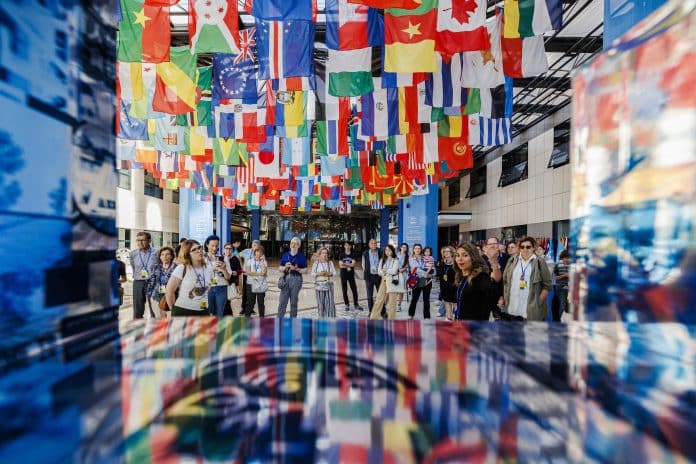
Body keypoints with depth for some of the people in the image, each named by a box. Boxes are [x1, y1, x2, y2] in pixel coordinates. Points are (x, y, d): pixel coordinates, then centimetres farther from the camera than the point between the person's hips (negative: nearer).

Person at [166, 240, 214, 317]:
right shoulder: (182, 269, -10)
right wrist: (174, 309, 0)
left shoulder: (209, 268, 4)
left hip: (203, 311, 4)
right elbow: (169, 291, -7)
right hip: (182, 311, -4)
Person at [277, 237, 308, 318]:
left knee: (293, 302, 6)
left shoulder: (302, 256, 1)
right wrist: (285, 267, -9)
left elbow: (305, 271, -1)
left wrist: (296, 269, -15)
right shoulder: (285, 255, 9)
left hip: (296, 279, -2)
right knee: (282, 302, -1)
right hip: (286, 278, 2)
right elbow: (280, 268, 11)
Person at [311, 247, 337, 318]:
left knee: (330, 301, -3)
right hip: (319, 285, -1)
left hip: (329, 284, 1)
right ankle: (321, 317, 12)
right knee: (320, 302, 1)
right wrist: (318, 274, -14)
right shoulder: (316, 263, 4)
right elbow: (312, 273, 2)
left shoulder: (330, 262, 8)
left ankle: (331, 317, 5)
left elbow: (334, 272, 7)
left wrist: (329, 273, -12)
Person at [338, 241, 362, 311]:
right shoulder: (342, 255, 1)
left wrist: (344, 264, -13)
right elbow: (340, 265, -9)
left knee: (354, 289, 1)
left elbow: (353, 264, -13)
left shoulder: (353, 255, 1)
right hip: (343, 275, 0)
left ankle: (356, 304, 14)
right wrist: (349, 265, -13)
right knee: (344, 290, 6)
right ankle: (347, 305, 18)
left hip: (351, 275, 0)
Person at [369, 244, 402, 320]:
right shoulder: (382, 260, 13)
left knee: (392, 302, -1)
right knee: (379, 300, -1)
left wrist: (385, 270, 0)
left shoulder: (396, 260, 1)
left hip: (393, 281, -3)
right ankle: (373, 317, 4)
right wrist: (389, 271, -9)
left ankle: (391, 319, 9)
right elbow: (379, 272, 5)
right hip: (384, 281, 3)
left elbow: (394, 271, -12)